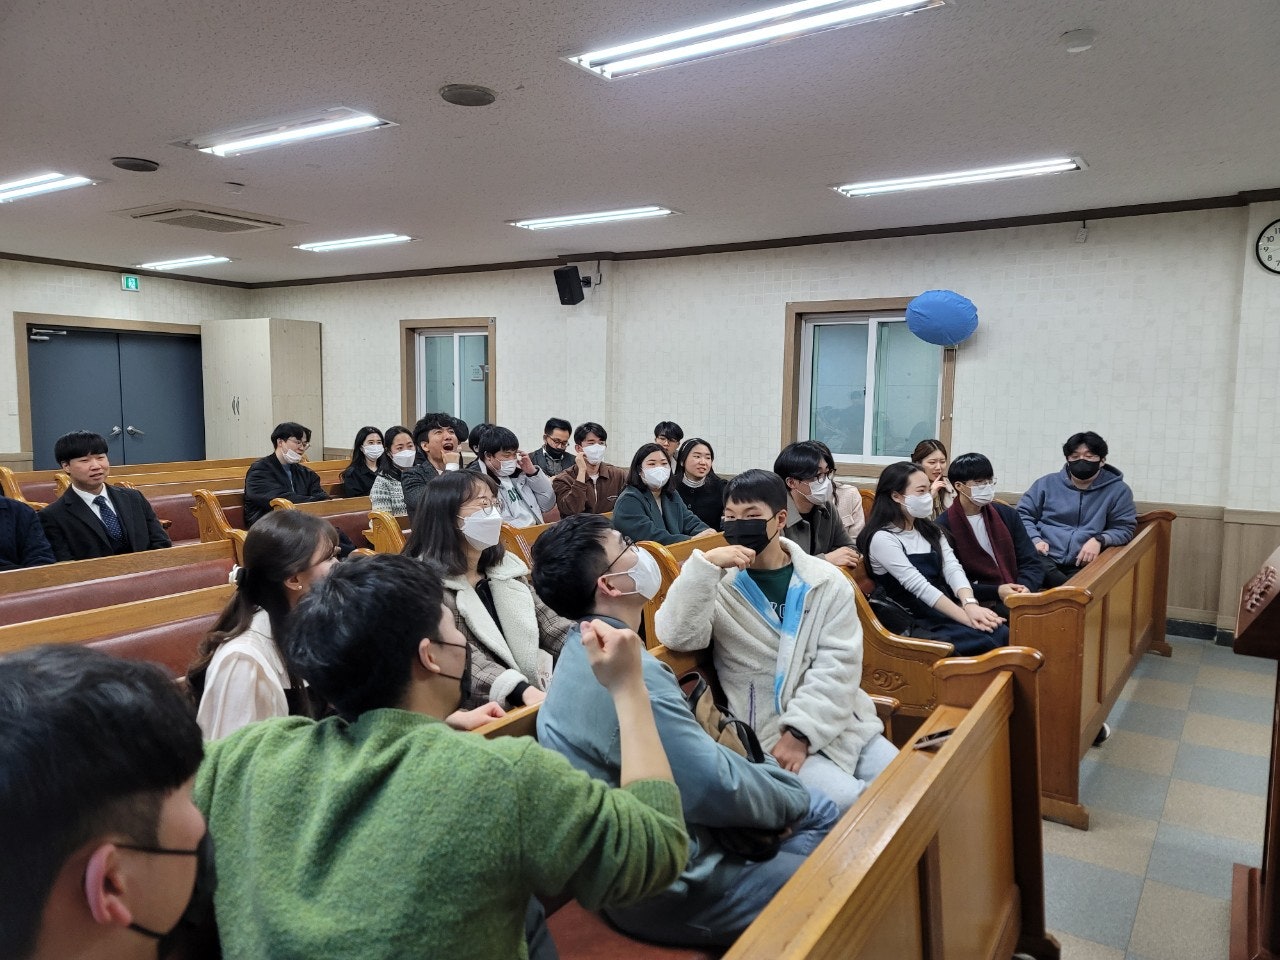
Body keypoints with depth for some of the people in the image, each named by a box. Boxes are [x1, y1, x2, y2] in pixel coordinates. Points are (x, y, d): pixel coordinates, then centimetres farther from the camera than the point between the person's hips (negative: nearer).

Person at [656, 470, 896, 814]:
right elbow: (677, 637, -18)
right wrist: (704, 565, -27)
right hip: (767, 733, -3)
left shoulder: (827, 581, 1)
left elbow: (838, 665, -6)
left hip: (836, 722, 3)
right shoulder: (717, 583, -2)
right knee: (846, 802, -22)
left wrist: (801, 731, -17)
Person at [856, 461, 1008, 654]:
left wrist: (970, 604, -21)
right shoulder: (882, 538, -10)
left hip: (945, 610, 7)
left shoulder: (929, 529, 14)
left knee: (1002, 633, -20)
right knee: (990, 641, -25)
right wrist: (967, 618, -24)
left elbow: (952, 568, -1)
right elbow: (919, 586, -18)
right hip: (915, 623, -6)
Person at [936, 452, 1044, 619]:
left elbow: (1032, 563, 10)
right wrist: (996, 592, -17)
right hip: (978, 604, -6)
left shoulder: (1007, 515, 12)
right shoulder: (944, 527, -5)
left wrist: (1025, 587, -12)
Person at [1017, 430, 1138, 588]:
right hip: (1044, 559, 1)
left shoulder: (1118, 490, 12)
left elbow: (1125, 528, 11)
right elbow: (1023, 513, 15)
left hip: (1083, 565, -1)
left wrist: (1099, 539, -10)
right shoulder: (1047, 483, 15)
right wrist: (1035, 539, -4)